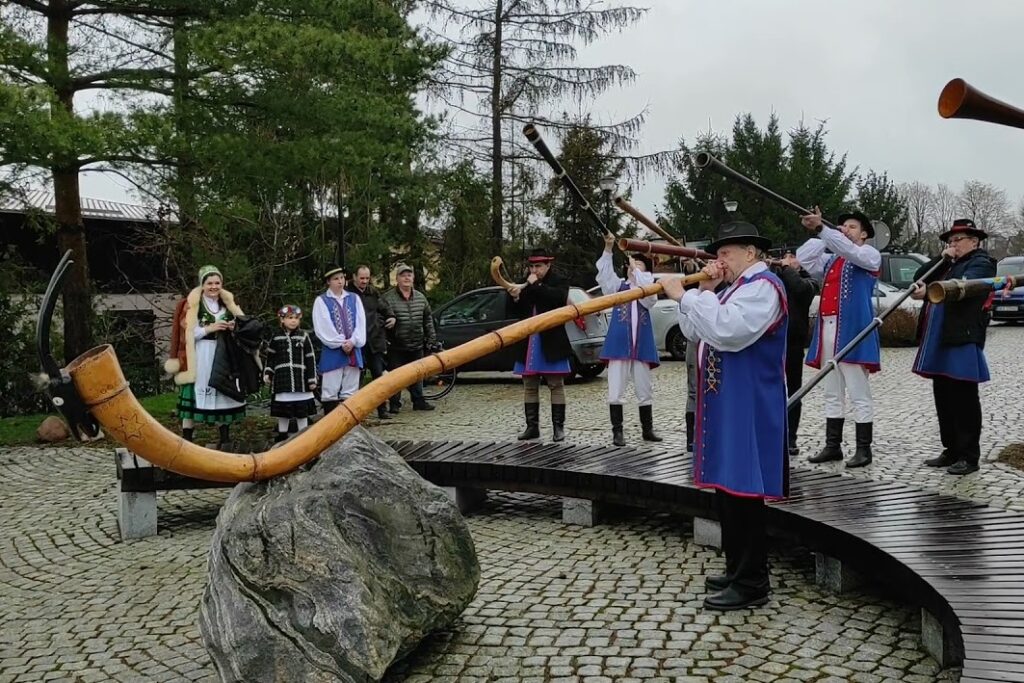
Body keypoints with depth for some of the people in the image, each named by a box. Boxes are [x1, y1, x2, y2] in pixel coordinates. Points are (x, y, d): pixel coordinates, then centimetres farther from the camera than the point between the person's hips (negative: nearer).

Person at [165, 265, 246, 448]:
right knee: (194, 395, -9)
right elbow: (189, 333, -8)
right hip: (200, 357, -4)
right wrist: (209, 329, -18)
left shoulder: (227, 302, 13)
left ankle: (224, 437, 14)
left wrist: (233, 327, -4)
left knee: (223, 394, 6)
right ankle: (186, 438, -6)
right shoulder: (193, 304, -1)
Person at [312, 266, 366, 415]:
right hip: (333, 352, -3)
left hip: (353, 350, 4)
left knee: (350, 391, 8)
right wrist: (341, 343, -12)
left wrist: (353, 341, -10)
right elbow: (322, 327, -7)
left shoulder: (354, 298, 11)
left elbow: (361, 322, 4)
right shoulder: (321, 301, 0)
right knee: (330, 391, -2)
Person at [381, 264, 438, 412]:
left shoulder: (420, 297, 8)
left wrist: (431, 337, 13)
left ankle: (419, 401, 23)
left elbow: (428, 319, 16)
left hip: (416, 346, 5)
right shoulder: (388, 298, -9)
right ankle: (394, 404, 12)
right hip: (396, 346, -5)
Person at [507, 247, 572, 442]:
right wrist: (515, 298, -6)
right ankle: (532, 426, 12)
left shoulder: (559, 281, -1)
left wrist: (536, 285, -19)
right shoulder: (526, 284, 12)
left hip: (551, 343, -5)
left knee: (556, 385, -1)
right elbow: (516, 311, 13)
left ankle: (558, 427, 3)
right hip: (529, 343, 5)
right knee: (529, 386, 6)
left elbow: (558, 297, -23)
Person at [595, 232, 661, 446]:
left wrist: (637, 270, -11)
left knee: (645, 391, 9)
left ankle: (647, 430, 21)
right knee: (615, 392, -2)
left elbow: (648, 296, -14)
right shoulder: (618, 286, 10)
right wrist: (608, 248, -20)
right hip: (619, 345, -1)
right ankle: (617, 432, 6)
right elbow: (604, 273, -7)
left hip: (641, 347, 1)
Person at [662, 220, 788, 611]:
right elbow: (694, 332, 17)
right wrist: (705, 290, 4)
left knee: (743, 492, -7)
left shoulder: (763, 286, -12)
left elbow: (726, 331, -29)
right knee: (728, 490, 13)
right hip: (726, 408, 10)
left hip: (748, 411, -10)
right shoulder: (737, 287, 20)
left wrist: (685, 295, -21)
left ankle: (751, 584, 0)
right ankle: (737, 571, 23)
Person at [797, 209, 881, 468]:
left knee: (859, 395, -3)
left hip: (853, 331, -7)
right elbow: (802, 258, 11)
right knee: (832, 395, 10)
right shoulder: (830, 260, 22)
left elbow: (849, 250, -18)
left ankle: (864, 449, 2)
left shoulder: (869, 255, 2)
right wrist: (818, 234, 6)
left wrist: (821, 228, -27)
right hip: (827, 330, 7)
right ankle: (833, 446, 16)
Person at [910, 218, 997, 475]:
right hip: (938, 342, 8)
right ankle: (951, 451, 21)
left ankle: (969, 456, 3)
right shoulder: (948, 265, 23)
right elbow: (918, 278, 13)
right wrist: (942, 259, 2)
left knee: (964, 400, -3)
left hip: (963, 341, -8)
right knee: (943, 399, 12)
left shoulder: (981, 263, -3)